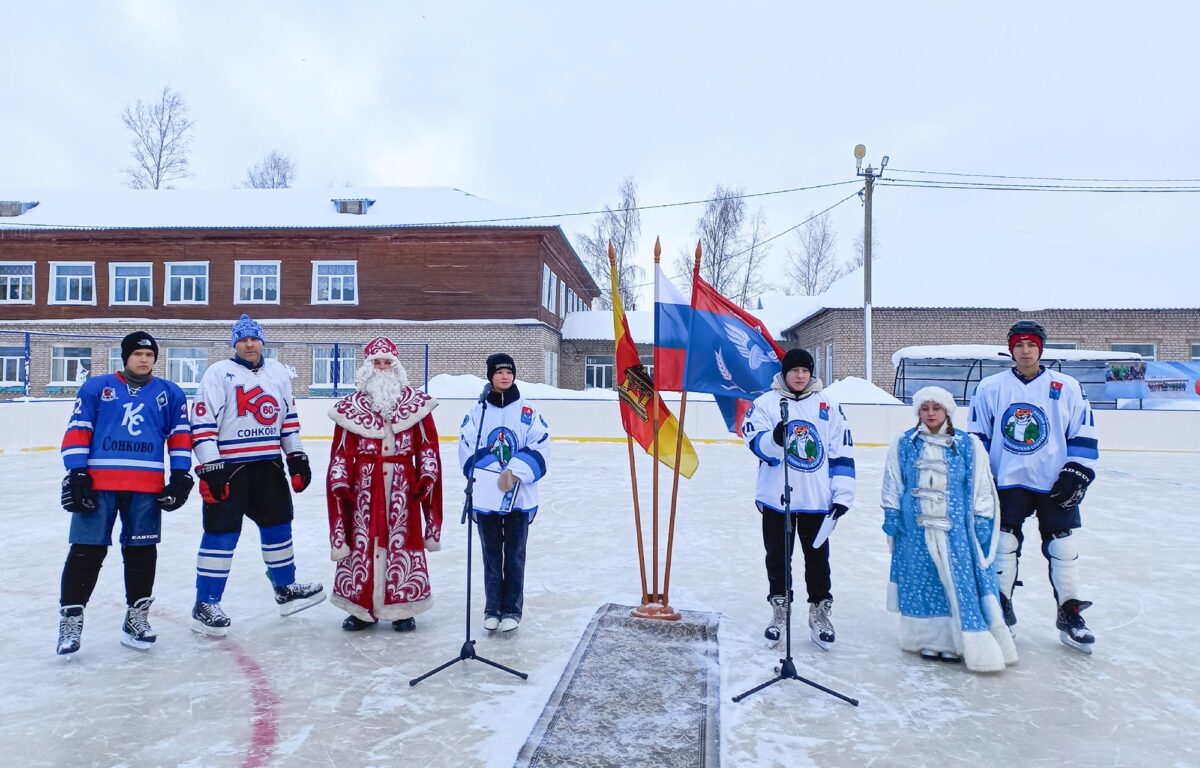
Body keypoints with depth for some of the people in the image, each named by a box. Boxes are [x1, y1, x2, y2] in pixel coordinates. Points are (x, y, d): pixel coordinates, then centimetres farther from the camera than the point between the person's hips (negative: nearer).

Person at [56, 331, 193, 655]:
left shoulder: (170, 393, 12)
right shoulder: (95, 387, 7)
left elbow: (180, 434, 10)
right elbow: (77, 430, 3)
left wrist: (181, 475, 3)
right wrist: (76, 473, -6)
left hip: (147, 487, 2)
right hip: (98, 482, -1)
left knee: (142, 552, 7)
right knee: (87, 551, 0)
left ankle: (137, 616, 19)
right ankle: (71, 617, 11)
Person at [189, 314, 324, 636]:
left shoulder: (278, 373, 11)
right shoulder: (218, 373, -7)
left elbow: (289, 417, 17)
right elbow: (202, 423, -13)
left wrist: (296, 457, 12)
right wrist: (209, 468, -18)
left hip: (269, 465, 6)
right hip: (228, 466, -6)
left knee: (278, 526, 14)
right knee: (221, 535, -3)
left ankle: (286, 588, 30)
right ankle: (205, 604, 8)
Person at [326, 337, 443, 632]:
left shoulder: (416, 403, 4)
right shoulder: (350, 406, 3)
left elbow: (427, 445, 5)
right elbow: (341, 451, 4)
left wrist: (428, 476, -4)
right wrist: (340, 483, -4)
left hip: (403, 483, 0)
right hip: (364, 483, 0)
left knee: (403, 541, 3)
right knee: (361, 540, 4)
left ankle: (403, 607, 18)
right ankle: (362, 607, 20)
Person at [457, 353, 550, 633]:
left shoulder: (528, 411, 0)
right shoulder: (477, 412, 3)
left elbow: (539, 448, -5)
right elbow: (467, 451, -2)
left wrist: (515, 473, -17)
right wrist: (492, 477, -13)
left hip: (519, 497, -1)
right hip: (486, 497, 1)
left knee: (514, 555, 7)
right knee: (491, 555, 11)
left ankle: (512, 610, 19)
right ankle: (492, 609, 22)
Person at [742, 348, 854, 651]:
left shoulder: (829, 406, 4)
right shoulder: (765, 402, -2)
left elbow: (842, 453, 4)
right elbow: (757, 442, -13)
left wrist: (842, 495, -1)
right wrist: (775, 439, -35)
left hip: (817, 500, 1)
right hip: (775, 499, -1)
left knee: (818, 558, 11)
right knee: (777, 557, 12)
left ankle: (820, 612, 28)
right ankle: (779, 610, 29)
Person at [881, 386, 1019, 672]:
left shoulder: (969, 445, 1)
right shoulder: (904, 445, 4)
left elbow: (981, 487, 3)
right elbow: (893, 485, 8)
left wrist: (982, 520, -1)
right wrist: (891, 515, 4)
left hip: (956, 528, -1)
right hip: (916, 530, 1)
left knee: (962, 582, -3)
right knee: (921, 581, 7)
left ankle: (961, 641, 5)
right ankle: (929, 637, 19)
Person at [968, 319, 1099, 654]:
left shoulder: (1067, 387, 1)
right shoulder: (990, 387, 2)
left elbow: (1084, 434, 3)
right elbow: (977, 435, 6)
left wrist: (1077, 473, -5)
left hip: (1055, 484, 0)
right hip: (1007, 481, 0)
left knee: (1063, 548, 4)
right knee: (1003, 544, 2)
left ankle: (1069, 614, 20)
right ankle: (1001, 610, 16)